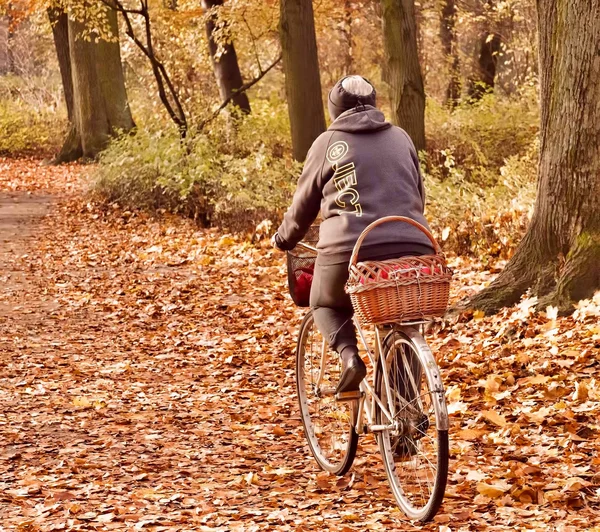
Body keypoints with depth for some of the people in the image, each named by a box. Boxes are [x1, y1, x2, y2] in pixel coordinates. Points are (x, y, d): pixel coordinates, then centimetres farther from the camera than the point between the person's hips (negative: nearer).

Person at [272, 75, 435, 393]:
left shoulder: (328, 143, 9)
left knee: (327, 306, 25)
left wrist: (284, 239, 33)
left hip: (349, 249, -2)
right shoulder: (400, 138, 18)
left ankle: (349, 356, -2)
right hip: (412, 248, 2)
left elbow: (304, 203, 16)